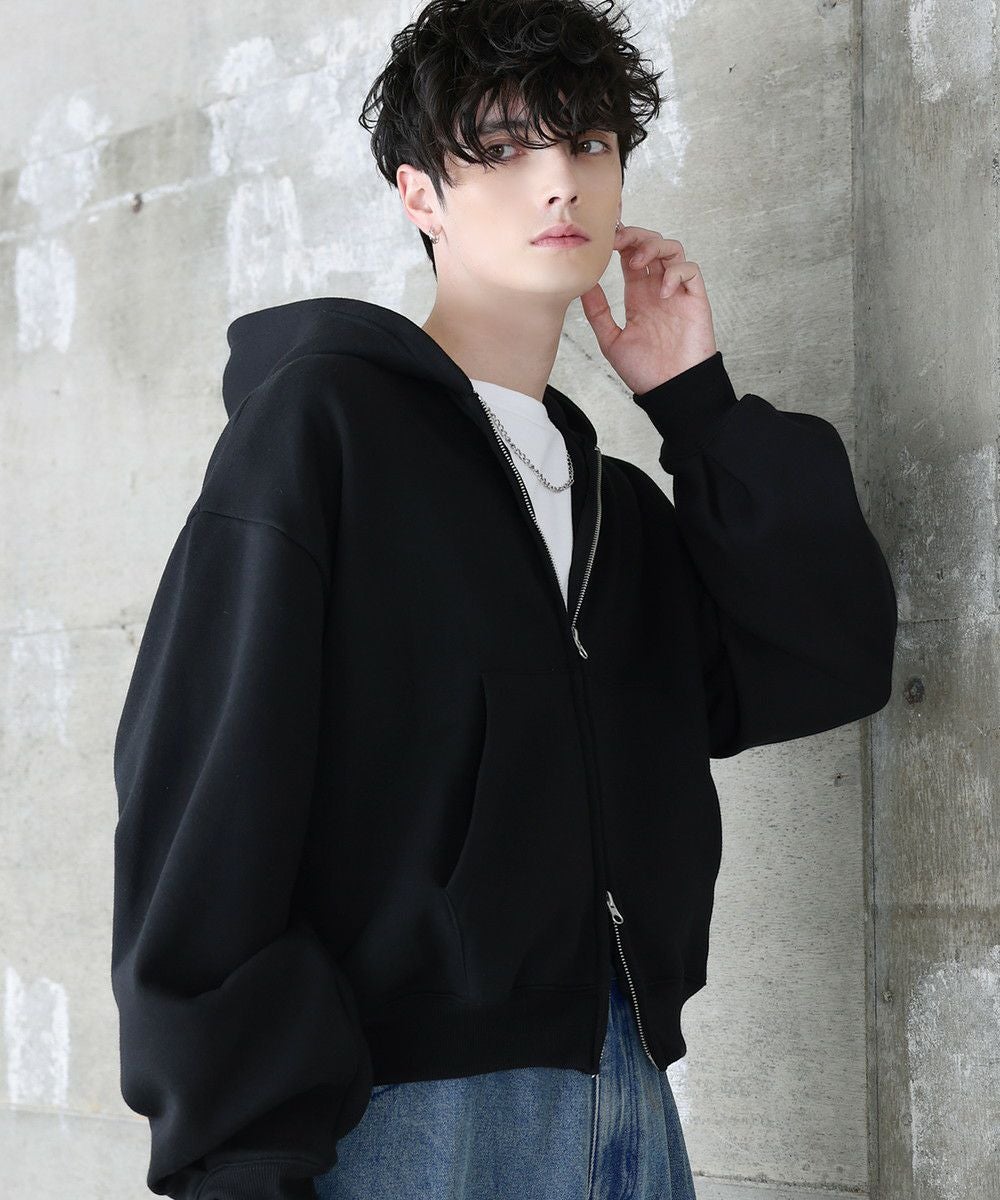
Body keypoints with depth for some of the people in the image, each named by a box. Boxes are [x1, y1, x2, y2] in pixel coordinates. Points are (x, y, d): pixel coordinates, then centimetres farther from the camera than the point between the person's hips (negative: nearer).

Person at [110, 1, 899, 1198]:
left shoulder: (619, 500, 19)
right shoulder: (321, 412, -3)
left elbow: (828, 670, 8)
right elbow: (206, 784, -11)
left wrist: (700, 405, 7)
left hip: (625, 1093, 6)